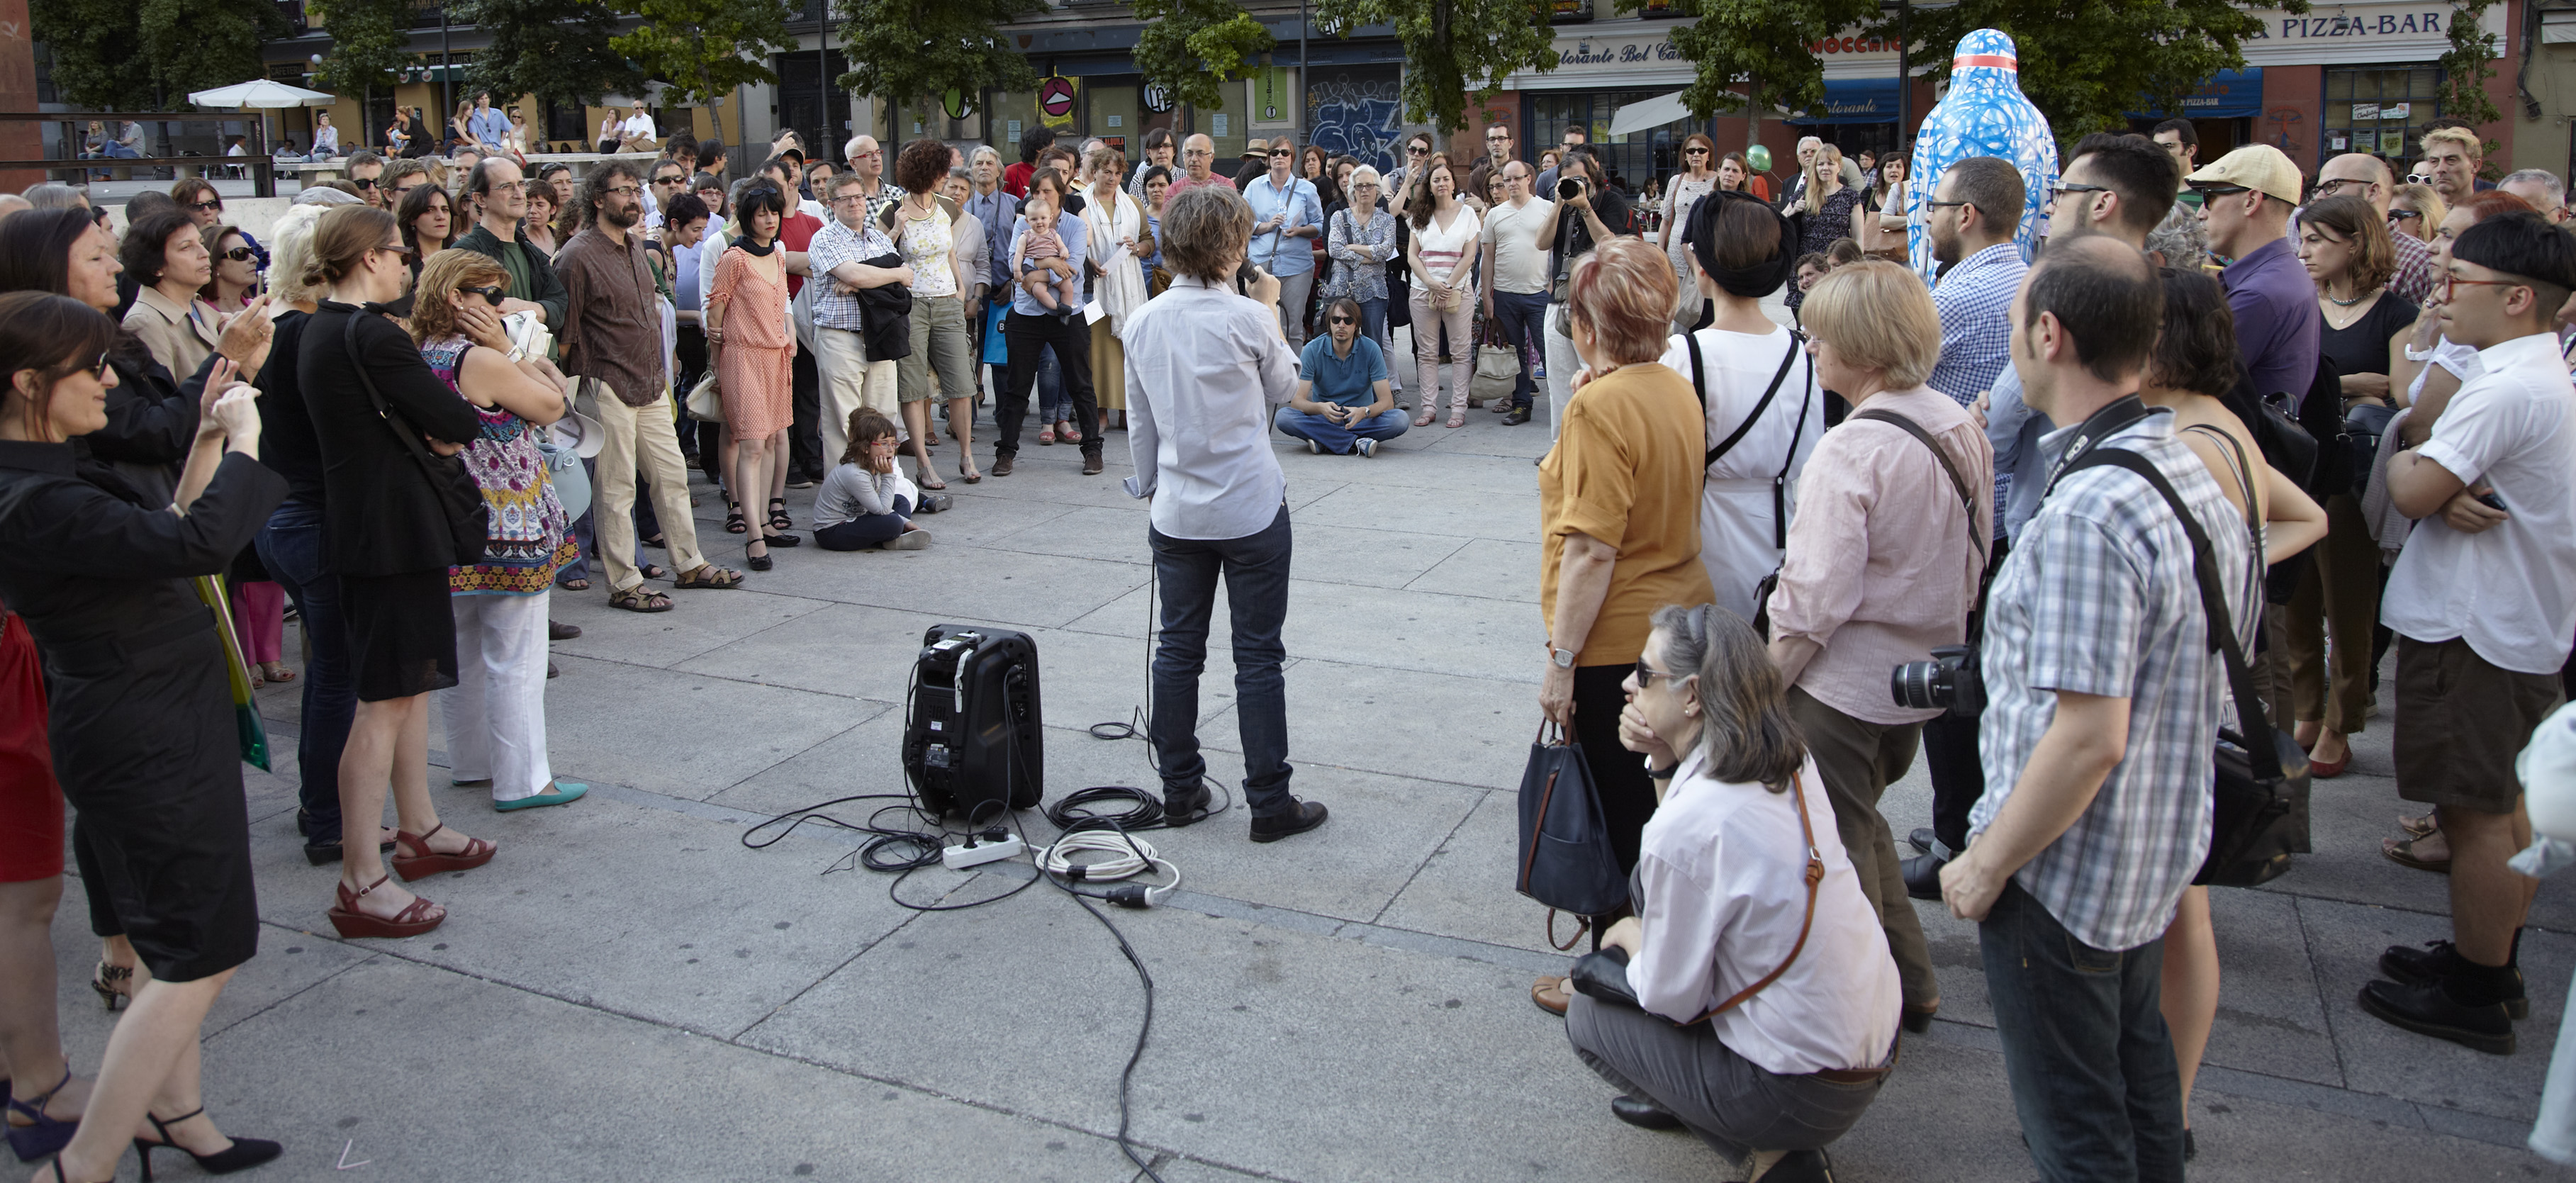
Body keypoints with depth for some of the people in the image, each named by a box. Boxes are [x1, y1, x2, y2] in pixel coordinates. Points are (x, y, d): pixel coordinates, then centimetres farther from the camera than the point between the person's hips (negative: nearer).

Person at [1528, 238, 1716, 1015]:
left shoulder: (1601, 406, -20)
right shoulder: (1679, 391, 6)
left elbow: (1593, 548, -23)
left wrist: (1560, 660, -18)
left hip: (1618, 642, -9)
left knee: (1616, 814, 4)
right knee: (1656, 804, 20)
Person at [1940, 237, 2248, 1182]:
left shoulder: (2087, 514, -28)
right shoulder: (2194, 474, 1)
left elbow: (2087, 740, -30)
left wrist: (1986, 865, -17)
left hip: (2065, 872, -9)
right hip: (2162, 856, 9)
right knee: (2135, 1061, 28)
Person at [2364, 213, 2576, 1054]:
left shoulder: (2507, 389, -21)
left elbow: (2411, 490, -24)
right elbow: (2440, 487, 9)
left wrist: (2406, 465, -3)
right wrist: (2453, 493, -13)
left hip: (2472, 629, -10)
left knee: (2477, 812, -1)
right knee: (2507, 804, 18)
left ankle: (2473, 998, 9)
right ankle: (2492, 963, 31)